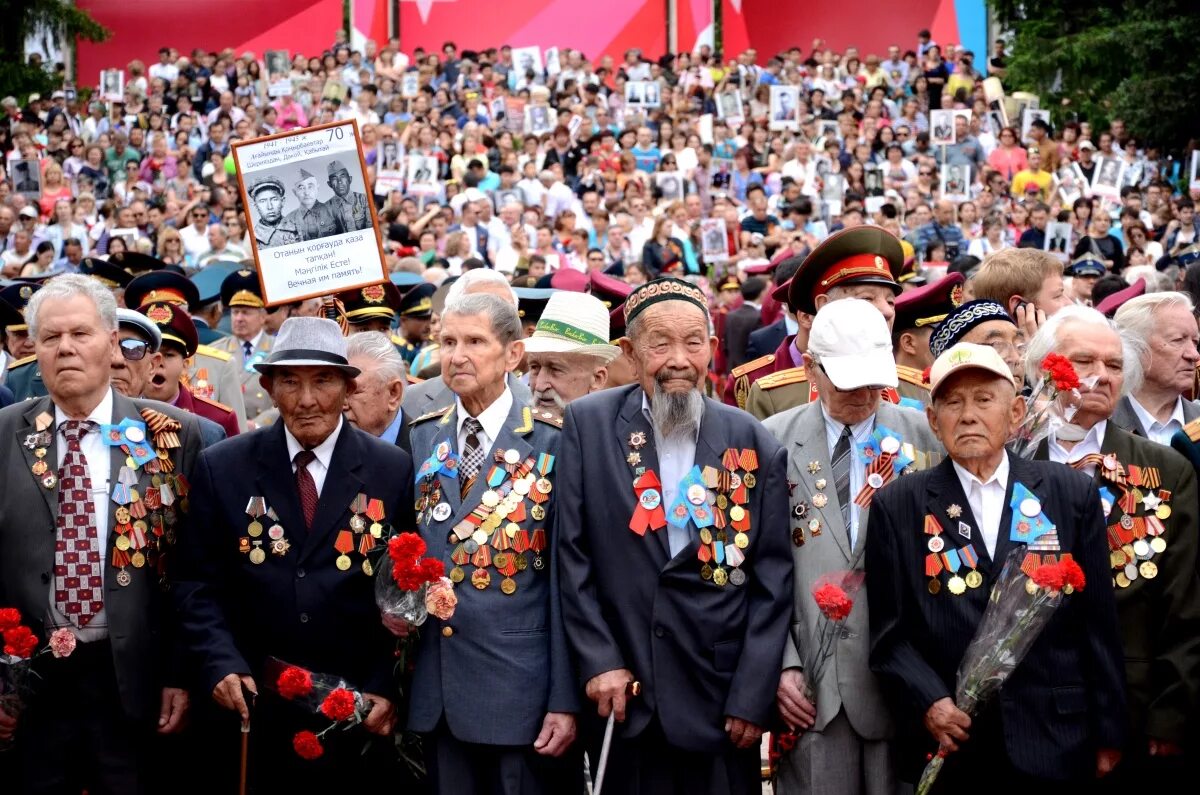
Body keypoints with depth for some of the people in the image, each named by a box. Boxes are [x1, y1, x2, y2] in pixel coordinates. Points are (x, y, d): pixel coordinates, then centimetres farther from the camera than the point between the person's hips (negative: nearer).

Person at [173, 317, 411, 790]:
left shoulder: (394, 472, 0)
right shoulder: (221, 468, 2)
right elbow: (198, 584, 2)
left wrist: (388, 689, -9)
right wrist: (220, 665, -12)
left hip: (361, 713, 0)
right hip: (255, 707, 0)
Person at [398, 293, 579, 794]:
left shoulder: (552, 443, -6)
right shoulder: (420, 438, 9)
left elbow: (565, 580, -8)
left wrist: (566, 699, -11)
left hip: (520, 686, -4)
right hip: (436, 688, 4)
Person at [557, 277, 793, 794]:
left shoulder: (754, 444, 1)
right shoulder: (589, 424, 0)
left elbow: (773, 579, 0)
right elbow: (572, 553, -1)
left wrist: (753, 697, -5)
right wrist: (598, 662, -7)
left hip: (721, 704, 0)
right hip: (620, 697, 0)